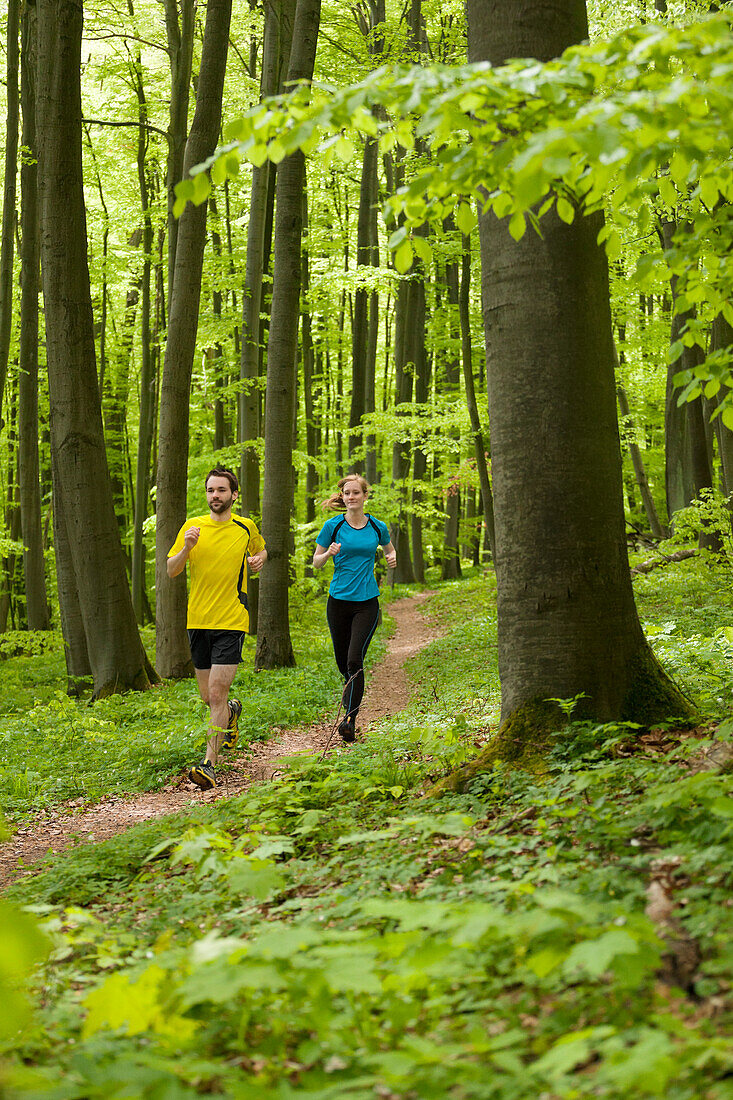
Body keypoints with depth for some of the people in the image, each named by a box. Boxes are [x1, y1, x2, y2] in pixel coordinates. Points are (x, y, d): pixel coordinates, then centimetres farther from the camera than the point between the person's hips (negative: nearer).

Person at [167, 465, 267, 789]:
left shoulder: (246, 528, 3)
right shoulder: (192, 526, 4)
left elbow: (261, 551, 24)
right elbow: (171, 571, 3)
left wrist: (259, 560, 1)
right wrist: (186, 548, -15)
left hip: (231, 622, -3)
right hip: (197, 620, 3)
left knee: (217, 694, -12)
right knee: (208, 697, 11)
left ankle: (210, 765, -10)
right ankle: (232, 712, 46)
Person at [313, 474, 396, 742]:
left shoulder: (377, 527, 4)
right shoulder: (333, 526, 0)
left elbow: (389, 548, 25)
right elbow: (316, 563, 6)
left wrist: (392, 557, 2)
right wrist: (329, 553, -15)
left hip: (367, 602, -1)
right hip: (339, 600, 1)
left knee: (355, 660, -14)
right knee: (343, 662, 9)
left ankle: (350, 719, -14)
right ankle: (352, 698, 39)